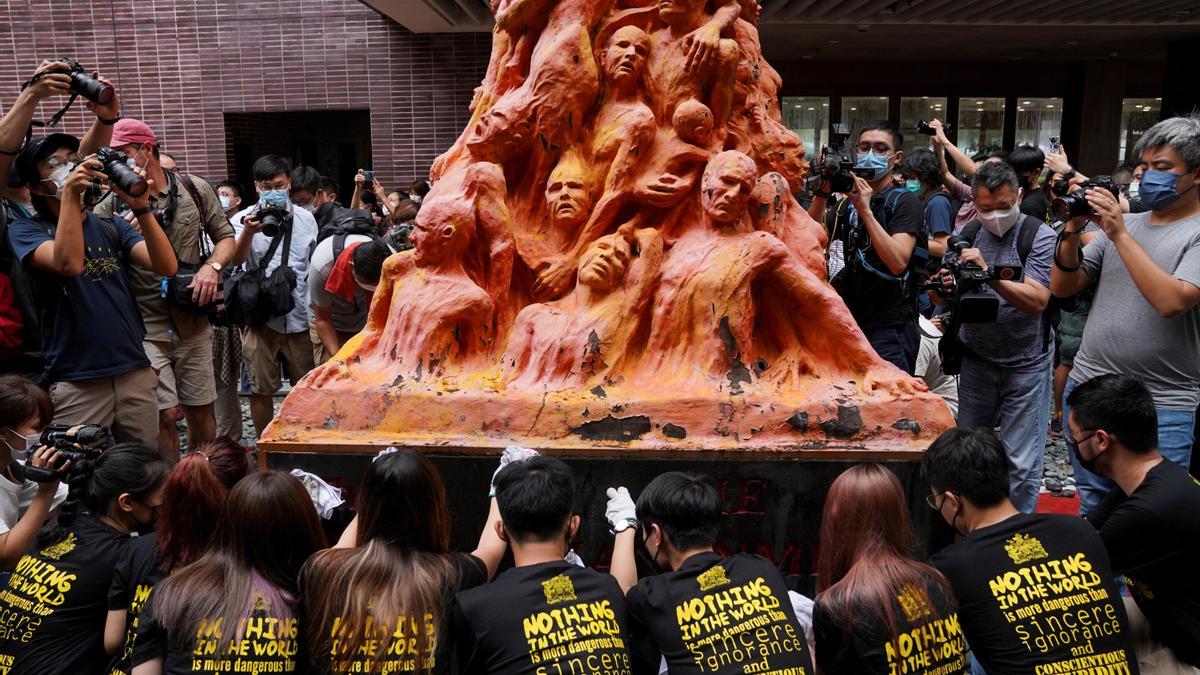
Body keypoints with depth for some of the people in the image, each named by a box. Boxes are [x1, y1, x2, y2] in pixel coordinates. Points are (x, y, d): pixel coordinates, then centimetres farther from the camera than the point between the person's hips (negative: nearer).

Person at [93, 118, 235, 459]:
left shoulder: (194, 188, 4)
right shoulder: (112, 204, -1)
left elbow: (225, 238, 11)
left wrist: (211, 266, -9)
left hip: (193, 320, 2)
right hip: (145, 325, -2)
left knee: (201, 411, 11)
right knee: (166, 415, -3)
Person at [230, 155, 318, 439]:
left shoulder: (305, 218, 7)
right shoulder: (244, 219, -1)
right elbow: (236, 258, -20)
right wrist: (249, 231, -41)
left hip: (300, 316, 2)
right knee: (261, 389, 6)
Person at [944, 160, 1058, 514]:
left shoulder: (1040, 236, -10)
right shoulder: (967, 235, 2)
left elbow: (1037, 301, -21)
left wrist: (988, 272, -32)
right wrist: (944, 286, -21)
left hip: (1025, 364, -4)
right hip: (976, 359, 4)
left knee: (1021, 463, 0)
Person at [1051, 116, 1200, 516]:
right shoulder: (1120, 221, 9)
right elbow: (1062, 287, 8)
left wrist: (1120, 234, -20)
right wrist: (1074, 229, -7)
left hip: (1162, 410, -5)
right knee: (1093, 509, 18)